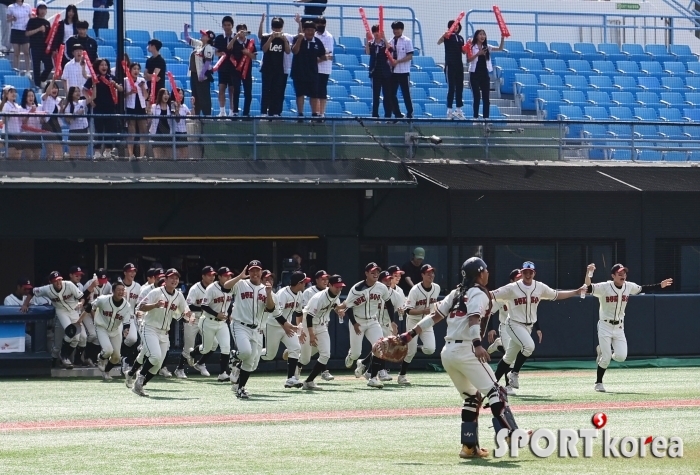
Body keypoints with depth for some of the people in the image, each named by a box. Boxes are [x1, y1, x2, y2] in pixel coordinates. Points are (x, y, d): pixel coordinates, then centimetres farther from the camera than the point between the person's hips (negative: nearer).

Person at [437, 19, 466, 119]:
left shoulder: (461, 38, 13)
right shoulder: (448, 36, -5)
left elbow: (464, 52, 18)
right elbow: (438, 42, -25)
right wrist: (443, 35, -44)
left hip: (459, 65, 6)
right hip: (450, 65, -6)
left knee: (460, 87, 8)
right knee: (451, 88, -6)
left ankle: (458, 110, 15)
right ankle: (449, 110, -2)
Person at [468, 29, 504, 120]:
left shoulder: (487, 47, 7)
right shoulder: (472, 47, -3)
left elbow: (500, 49, -1)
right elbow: (468, 60, -12)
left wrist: (502, 39, -17)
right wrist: (478, 54, -25)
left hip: (485, 74, 4)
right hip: (475, 74, -4)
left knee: (486, 96, 2)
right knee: (477, 96, -3)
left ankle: (486, 117, 6)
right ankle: (475, 117, 2)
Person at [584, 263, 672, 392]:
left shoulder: (629, 287, 0)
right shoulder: (604, 287, -15)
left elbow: (642, 289, 15)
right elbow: (587, 288, -26)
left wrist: (660, 285, 11)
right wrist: (588, 273, -42)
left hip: (619, 328, 5)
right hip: (605, 327, -4)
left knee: (621, 357, -8)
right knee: (606, 359, -8)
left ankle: (603, 351, 24)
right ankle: (598, 383, 13)